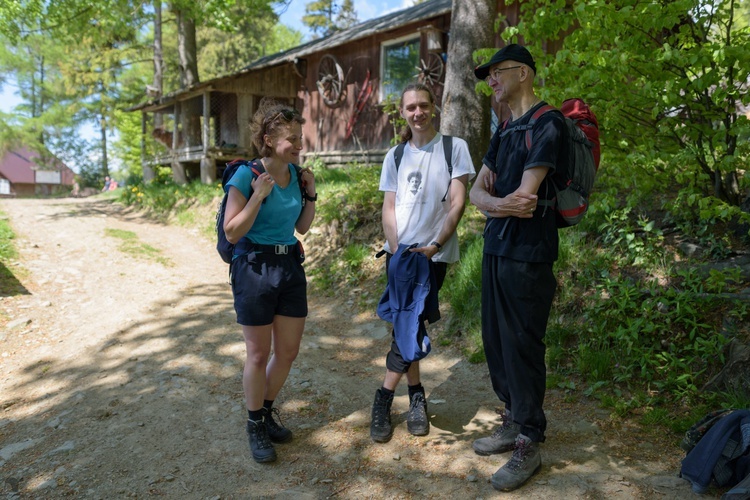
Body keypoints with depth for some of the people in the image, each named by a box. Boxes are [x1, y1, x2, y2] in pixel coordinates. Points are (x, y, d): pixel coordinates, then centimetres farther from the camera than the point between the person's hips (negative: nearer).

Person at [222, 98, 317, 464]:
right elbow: (232, 233, -14)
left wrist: (311, 194, -2)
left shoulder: (295, 173, 4)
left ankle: (267, 411, 36)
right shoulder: (246, 175, -13)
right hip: (255, 268, -6)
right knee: (259, 354, 6)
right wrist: (258, 196, -23)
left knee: (288, 351, 12)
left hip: (291, 266, 6)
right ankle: (255, 426, 27)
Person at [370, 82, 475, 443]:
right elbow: (388, 208, 7)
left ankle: (384, 399, 9)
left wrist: (435, 245, -13)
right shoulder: (395, 156, 11)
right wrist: (396, 251, -6)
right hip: (398, 251, 3)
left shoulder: (454, 147, 1)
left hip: (434, 253, -3)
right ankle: (417, 396, 19)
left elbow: (457, 203, -4)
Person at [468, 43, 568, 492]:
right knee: (496, 340, 14)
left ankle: (530, 444, 15)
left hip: (528, 255, -8)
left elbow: (523, 196, -19)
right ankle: (514, 422, 31)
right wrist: (497, 203, -13)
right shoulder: (505, 130, 17)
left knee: (522, 346, -1)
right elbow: (477, 191, 8)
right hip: (496, 249, 8)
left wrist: (492, 201, -1)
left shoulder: (548, 124, -10)